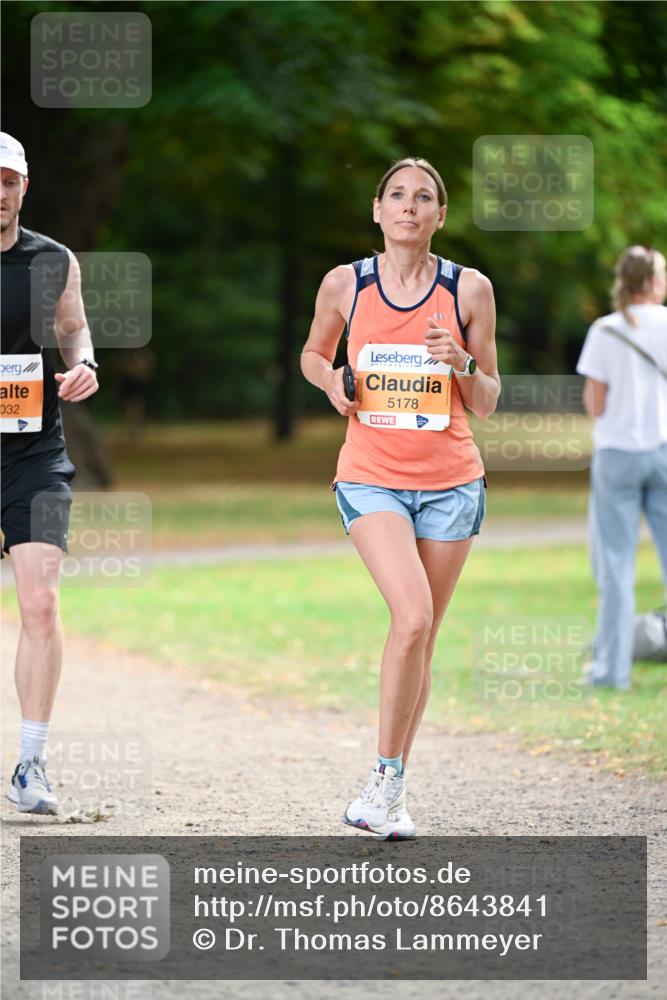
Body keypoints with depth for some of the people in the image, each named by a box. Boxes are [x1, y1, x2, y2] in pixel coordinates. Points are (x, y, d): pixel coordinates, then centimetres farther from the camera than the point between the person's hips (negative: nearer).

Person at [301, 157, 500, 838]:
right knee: (412, 616, -22)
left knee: (422, 636, 6)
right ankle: (385, 776, -9)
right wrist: (331, 379, -3)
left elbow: (486, 405, 6)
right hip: (371, 477, -2)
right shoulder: (345, 285, 0)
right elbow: (313, 354, 19)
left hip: (451, 481, 2)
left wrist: (461, 363, -14)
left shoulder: (469, 290, 0)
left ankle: (392, 789, 20)